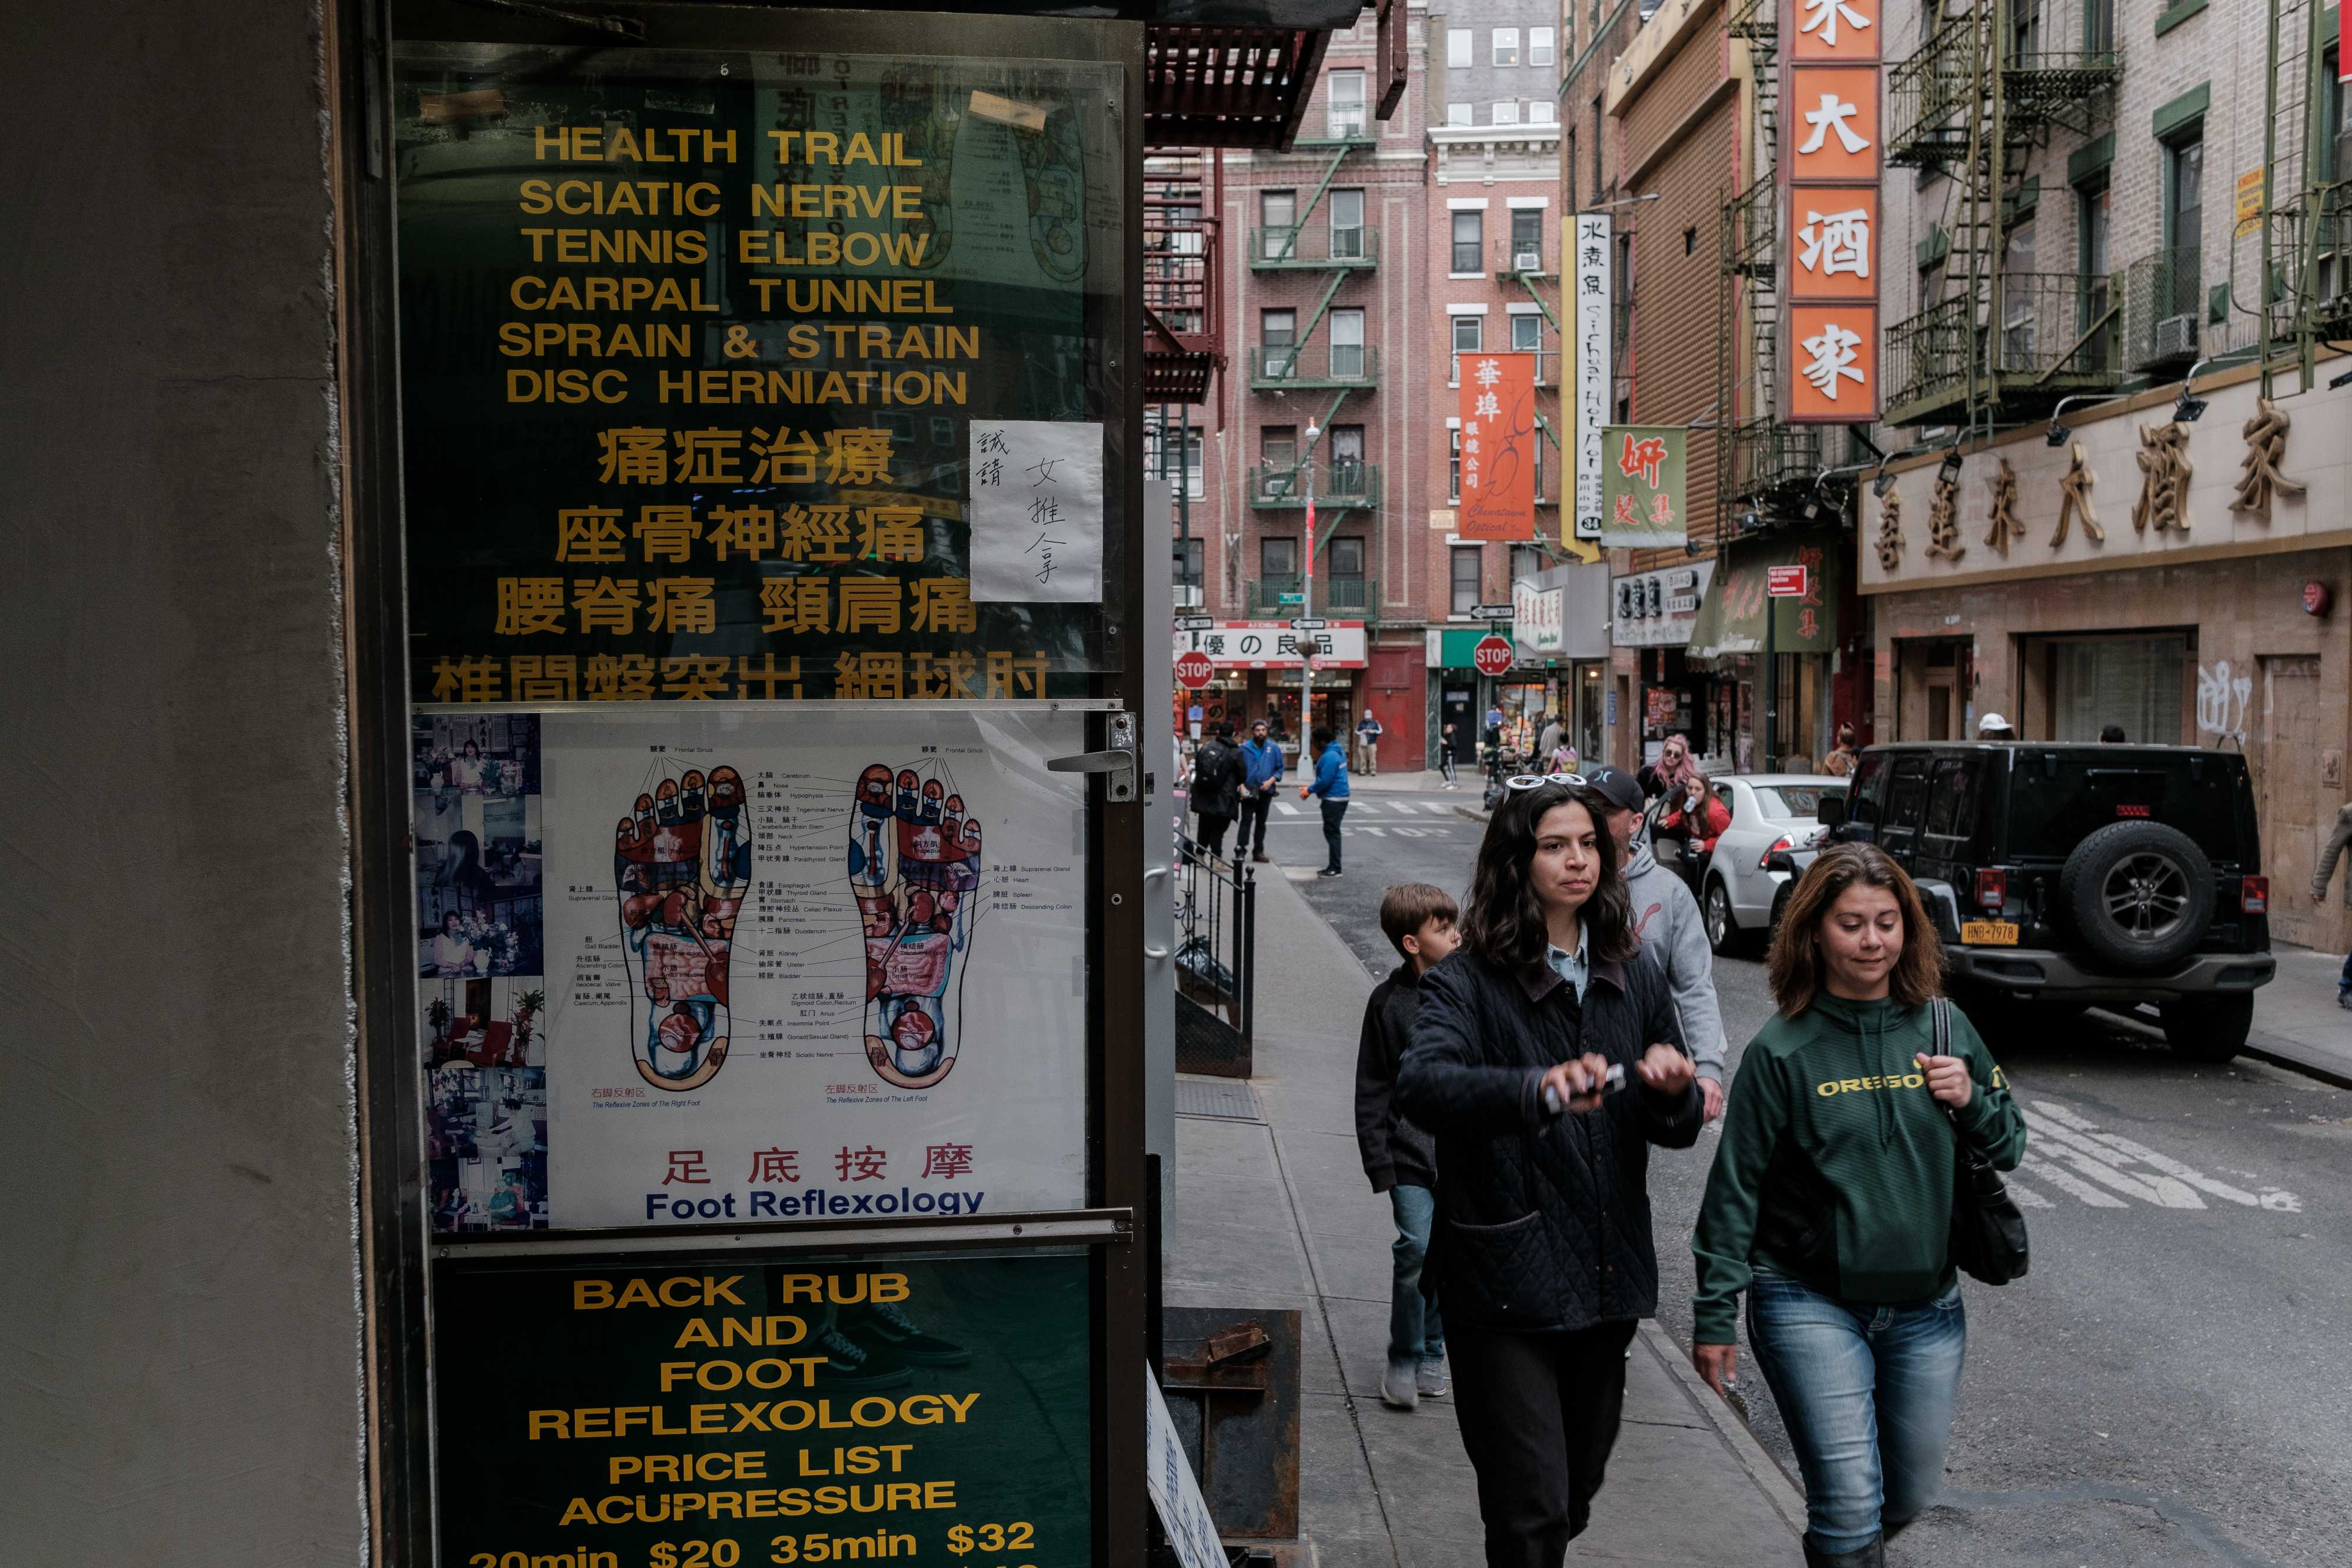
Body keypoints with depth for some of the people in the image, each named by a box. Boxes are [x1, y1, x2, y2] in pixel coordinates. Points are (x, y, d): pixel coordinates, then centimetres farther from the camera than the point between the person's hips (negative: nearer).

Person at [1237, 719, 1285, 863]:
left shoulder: (1274, 748, 2)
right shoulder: (1245, 748, -2)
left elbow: (1280, 768, 6)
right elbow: (1239, 769, 0)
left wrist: (1271, 781, -10)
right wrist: (1242, 786, -11)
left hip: (1266, 791, 3)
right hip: (1248, 792, -3)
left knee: (1261, 822, 12)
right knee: (1247, 820, -11)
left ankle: (1258, 851, 19)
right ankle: (1240, 850, -13)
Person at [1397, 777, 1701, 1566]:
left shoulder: (1635, 979, 8)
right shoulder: (1467, 983, -9)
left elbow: (1678, 1129, 12)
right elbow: (1420, 1086, -28)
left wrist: (1673, 1093, -12)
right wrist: (1540, 1088, -45)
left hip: (1606, 1280, 6)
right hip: (1506, 1287, -6)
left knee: (1575, 1497, 21)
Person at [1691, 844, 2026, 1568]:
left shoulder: (1944, 1029, 2)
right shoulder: (1782, 1049, -9)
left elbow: (2009, 1148, 11)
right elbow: (1736, 1187, -6)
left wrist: (1971, 1101, -11)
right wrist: (1715, 1312, -6)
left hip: (1927, 1305, 4)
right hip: (1811, 1303, -4)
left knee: (1909, 1495, 17)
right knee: (1850, 1503, -10)